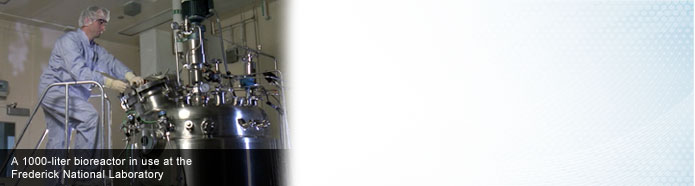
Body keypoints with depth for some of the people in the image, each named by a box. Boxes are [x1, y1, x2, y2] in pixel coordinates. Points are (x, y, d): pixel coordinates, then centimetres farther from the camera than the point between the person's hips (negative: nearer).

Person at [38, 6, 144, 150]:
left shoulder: (96, 49, 14)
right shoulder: (69, 40, -14)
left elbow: (111, 62, -2)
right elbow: (78, 70, -26)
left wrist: (129, 76, -23)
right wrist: (109, 83, -33)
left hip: (72, 93, 9)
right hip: (53, 89, -9)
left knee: (57, 142, 9)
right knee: (90, 116, -25)